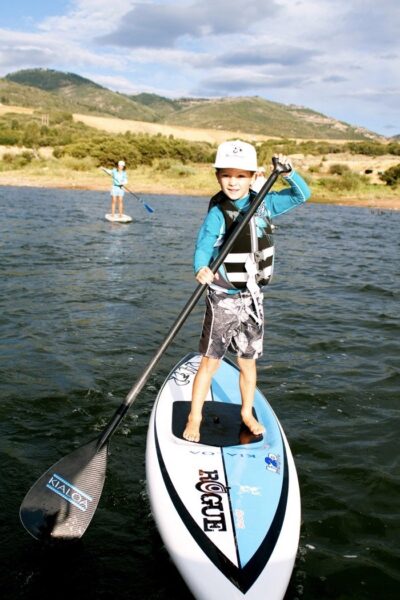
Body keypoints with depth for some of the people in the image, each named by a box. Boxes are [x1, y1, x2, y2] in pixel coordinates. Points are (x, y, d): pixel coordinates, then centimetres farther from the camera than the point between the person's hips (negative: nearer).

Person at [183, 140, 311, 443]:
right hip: (223, 299, -4)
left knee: (248, 361, 15)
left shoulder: (264, 204, 2)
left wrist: (288, 173, -10)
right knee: (210, 362, 0)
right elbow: (203, 246, -25)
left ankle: (247, 414, 34)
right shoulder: (217, 213, -13)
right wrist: (202, 269, -47)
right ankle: (194, 418, 16)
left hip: (253, 299, 4)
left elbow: (302, 195, 9)